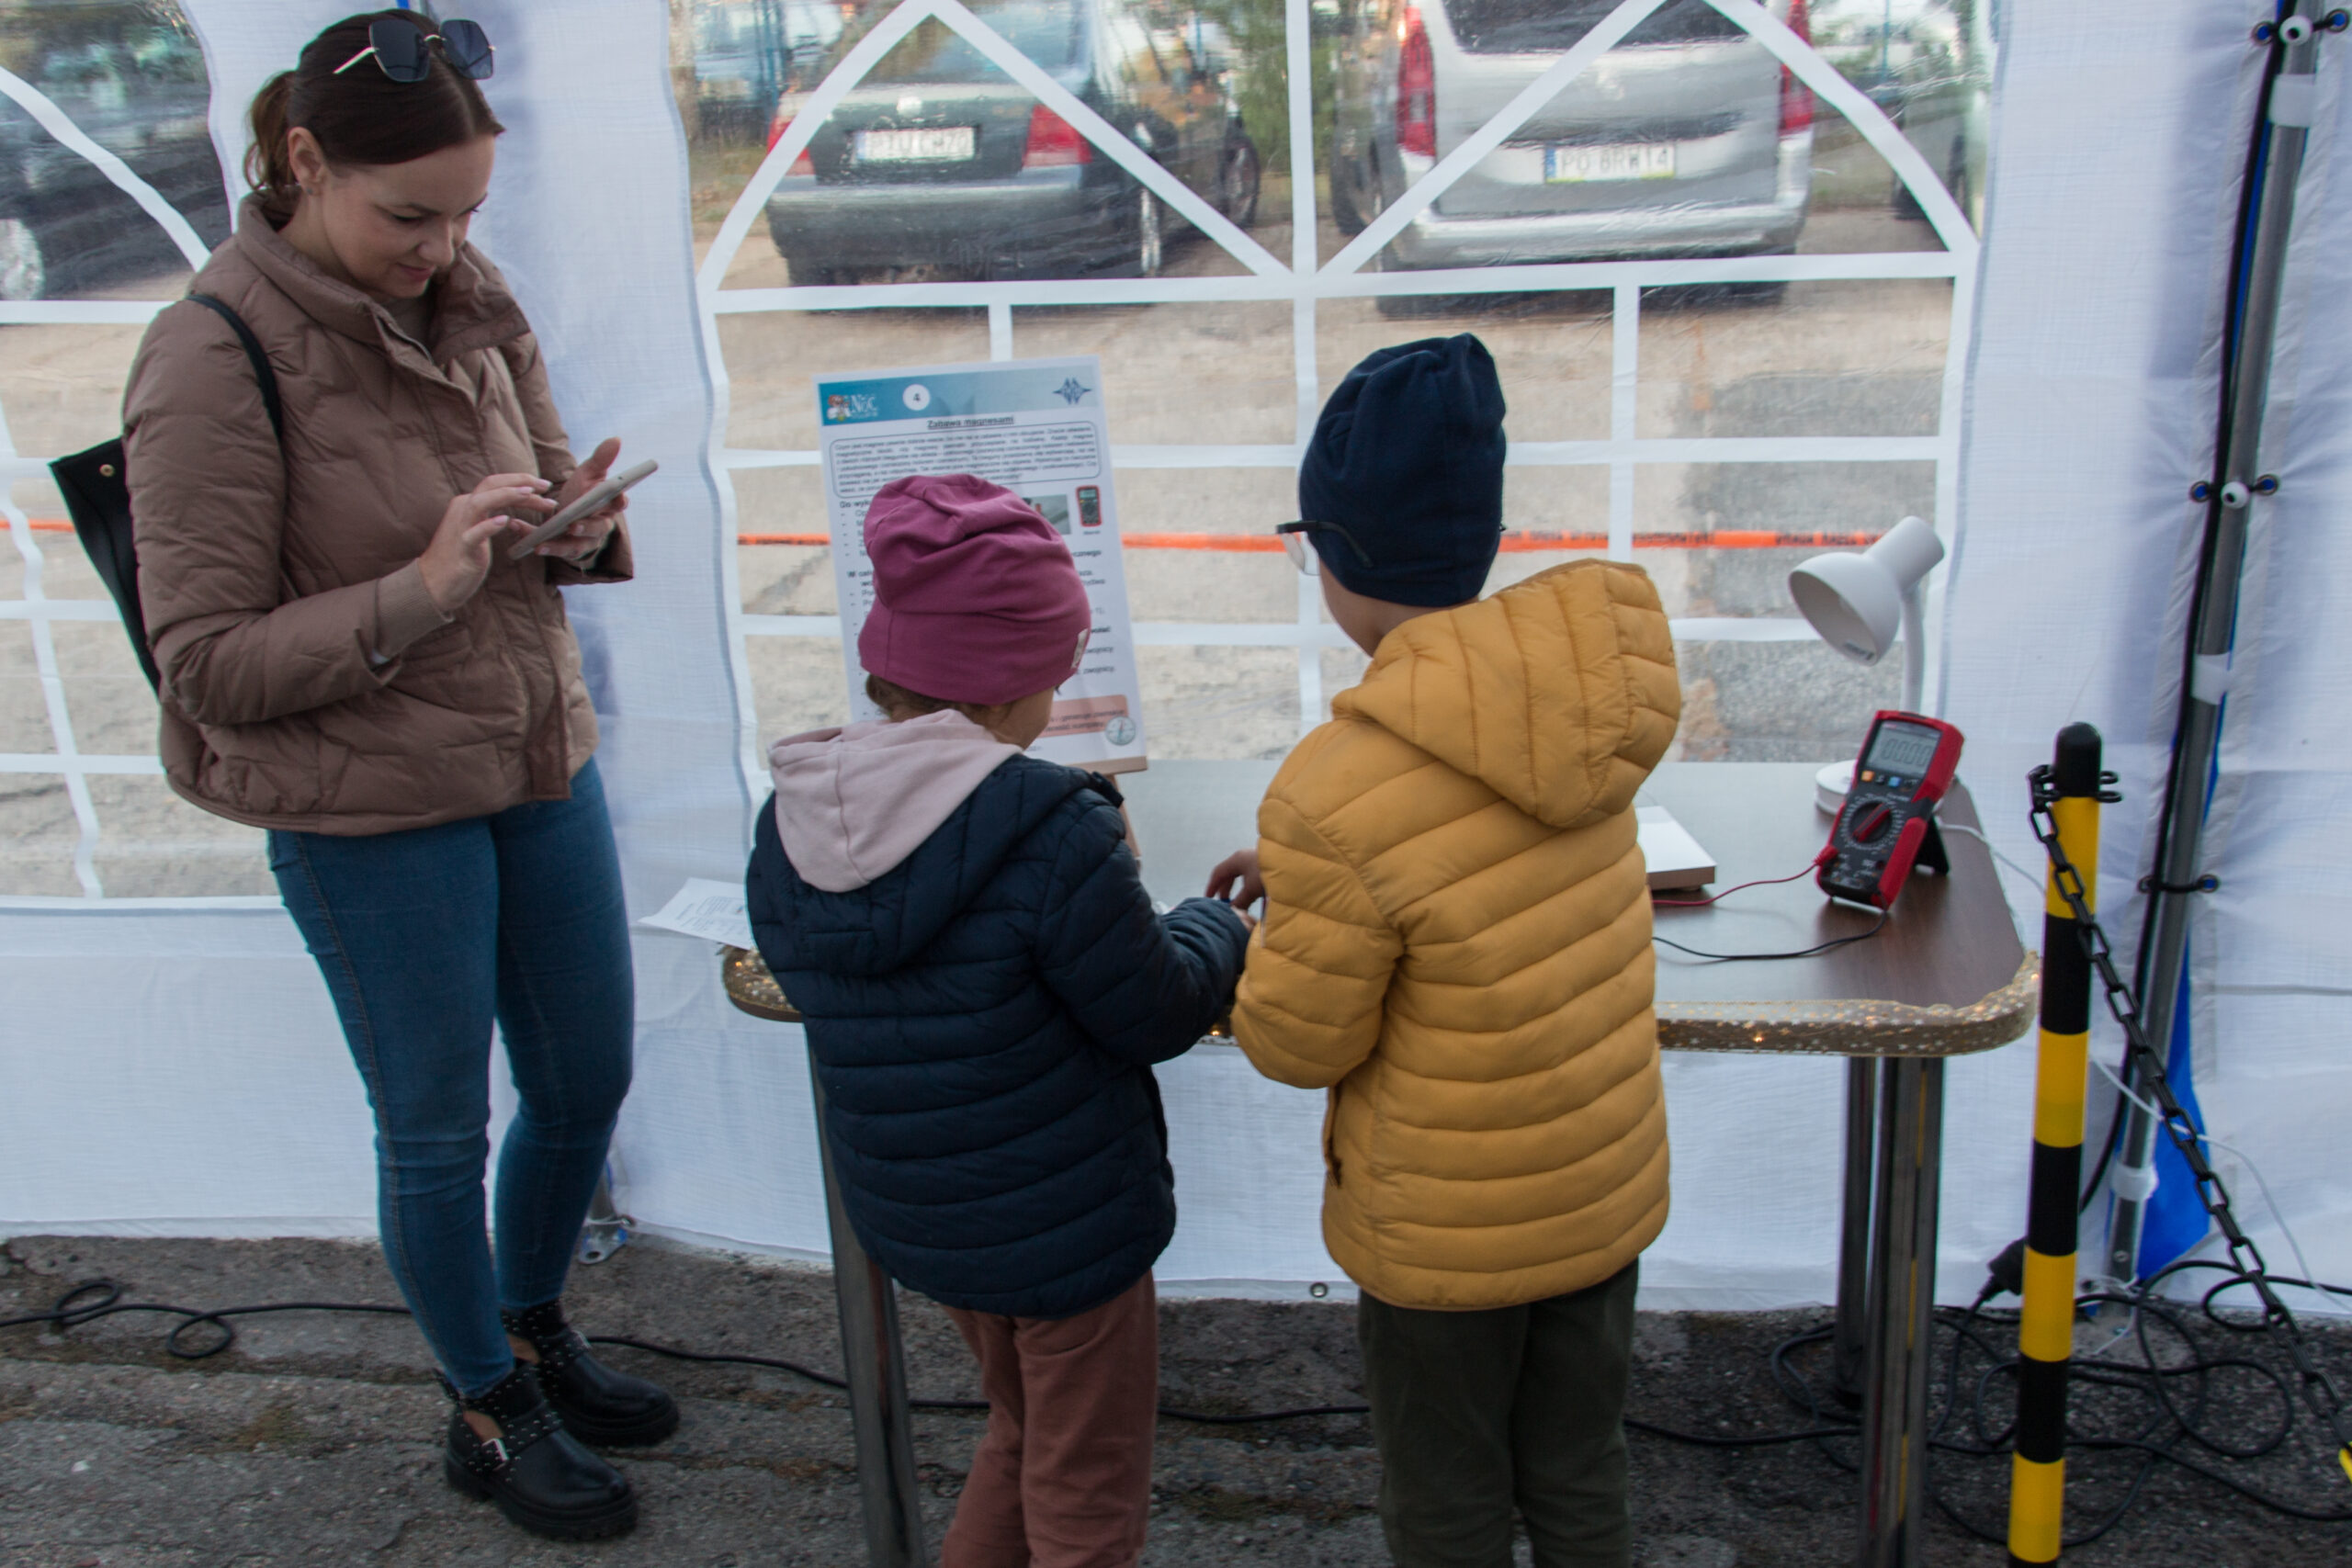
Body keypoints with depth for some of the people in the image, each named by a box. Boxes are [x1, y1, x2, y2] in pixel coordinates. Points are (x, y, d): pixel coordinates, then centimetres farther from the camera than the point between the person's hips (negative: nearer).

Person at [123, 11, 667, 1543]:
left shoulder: (470, 300, 1)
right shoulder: (215, 362, -17)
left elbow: (550, 484, 15)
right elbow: (208, 669, -16)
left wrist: (576, 523, -9)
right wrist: (421, 588, -27)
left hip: (541, 756, 6)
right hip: (369, 810, -6)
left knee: (591, 1080, 18)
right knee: (439, 1131, 11)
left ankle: (536, 1328, 45)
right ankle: (493, 1415, 34)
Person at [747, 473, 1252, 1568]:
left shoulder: (789, 828, -8)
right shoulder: (1050, 835, -28)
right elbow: (1158, 1017, -18)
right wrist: (1213, 930, 4)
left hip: (906, 1218, 6)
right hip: (1067, 1229, -6)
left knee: (1022, 1435, 31)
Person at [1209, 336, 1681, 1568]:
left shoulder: (1340, 797, -30)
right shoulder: (1583, 698, -9)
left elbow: (1298, 1044, -17)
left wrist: (1284, 934, 1)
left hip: (1447, 1230, -6)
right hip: (1607, 1186, 6)